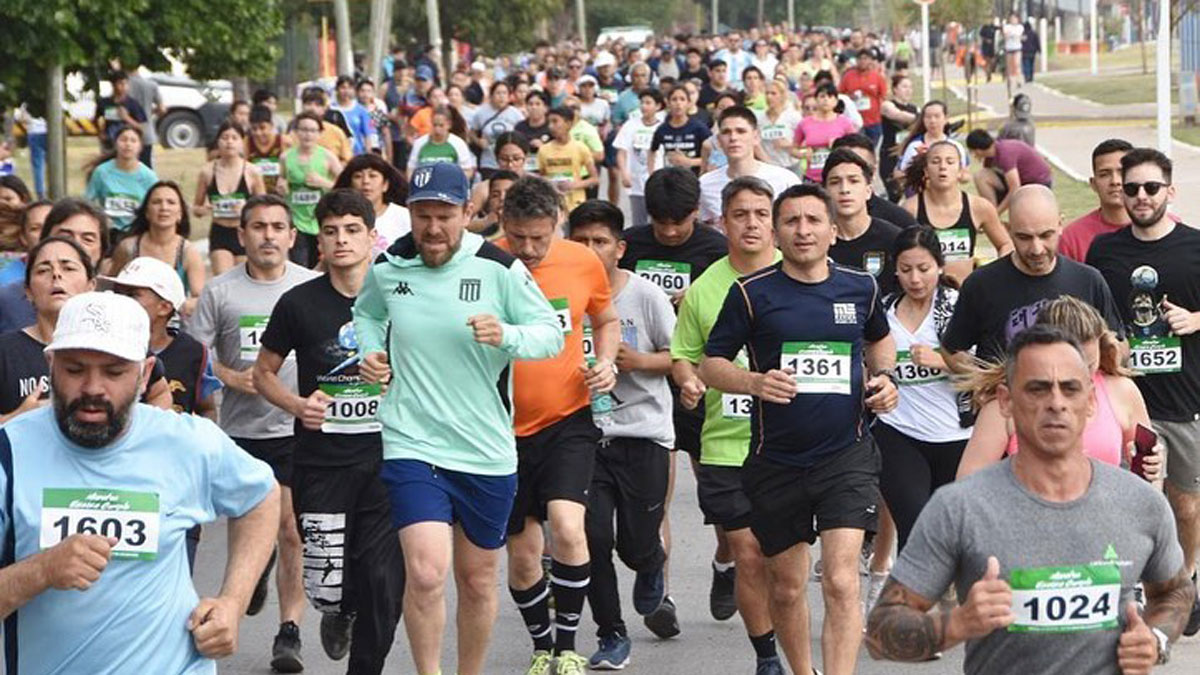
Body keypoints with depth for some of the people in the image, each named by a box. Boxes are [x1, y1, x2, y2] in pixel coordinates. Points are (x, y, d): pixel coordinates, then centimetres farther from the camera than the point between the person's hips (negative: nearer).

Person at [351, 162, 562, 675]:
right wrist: (370, 352, 1)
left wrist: (507, 335, -23)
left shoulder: (499, 268, -7)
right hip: (412, 446, -1)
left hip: (488, 453, 1)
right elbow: (367, 314, 21)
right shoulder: (387, 267, -1)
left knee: (478, 581, 13)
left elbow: (551, 333, -3)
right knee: (426, 572, -18)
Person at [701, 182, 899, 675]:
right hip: (776, 462, 0)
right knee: (785, 588, 13)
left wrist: (885, 376, 6)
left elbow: (880, 338, 26)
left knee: (841, 581, -15)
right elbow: (710, 365, 0)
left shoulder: (860, 287, 5)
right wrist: (755, 382, -19)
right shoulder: (751, 293, -3)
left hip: (847, 454, 0)